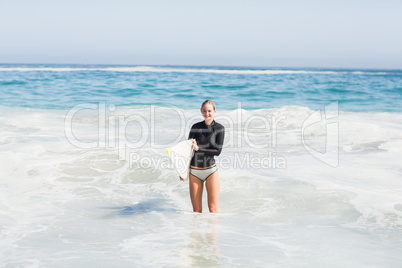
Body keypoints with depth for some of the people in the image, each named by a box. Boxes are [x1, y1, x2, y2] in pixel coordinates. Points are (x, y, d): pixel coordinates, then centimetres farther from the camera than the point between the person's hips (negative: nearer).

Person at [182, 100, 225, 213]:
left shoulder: (219, 128, -1)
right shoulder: (195, 127, 5)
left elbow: (218, 151, -8)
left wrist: (198, 148, -15)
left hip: (211, 170, -2)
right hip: (194, 171, 2)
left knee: (213, 208, -3)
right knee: (196, 210, 4)